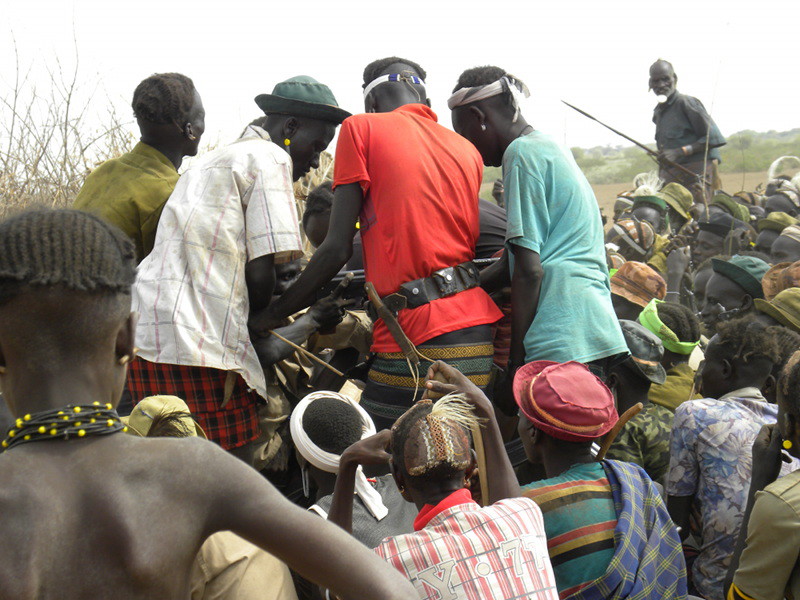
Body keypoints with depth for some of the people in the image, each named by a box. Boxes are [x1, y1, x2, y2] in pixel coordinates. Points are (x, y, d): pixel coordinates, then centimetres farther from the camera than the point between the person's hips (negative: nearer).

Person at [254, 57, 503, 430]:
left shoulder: (361, 127, 3)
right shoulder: (467, 151, 18)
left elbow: (337, 249, -5)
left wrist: (274, 314, 7)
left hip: (418, 343, -6)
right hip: (481, 339, 6)